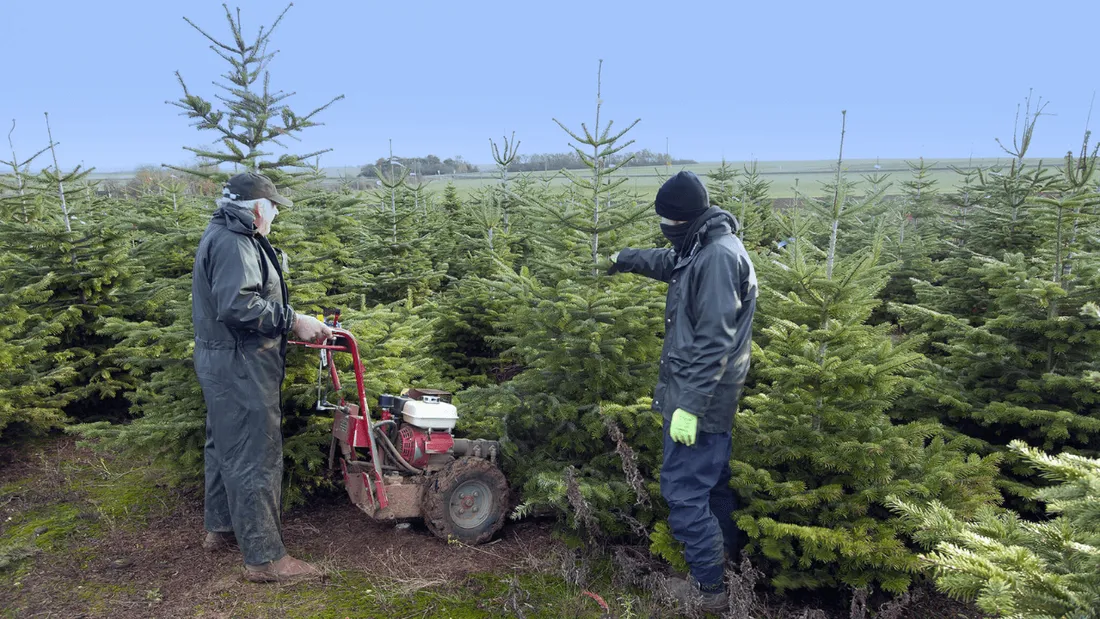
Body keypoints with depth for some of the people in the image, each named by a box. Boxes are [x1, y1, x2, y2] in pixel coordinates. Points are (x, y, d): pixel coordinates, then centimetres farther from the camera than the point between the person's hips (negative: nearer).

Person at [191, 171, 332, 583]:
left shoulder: (224, 237, 16)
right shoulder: (233, 242, -18)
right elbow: (239, 305, -29)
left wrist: (289, 322, 14)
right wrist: (295, 321, -23)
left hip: (222, 363, 11)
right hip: (239, 367, -11)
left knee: (225, 446, 21)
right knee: (255, 458, -5)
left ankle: (221, 528, 37)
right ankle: (264, 557, 3)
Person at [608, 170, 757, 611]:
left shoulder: (718, 257, -23)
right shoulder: (704, 248, 9)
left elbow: (714, 342, -27)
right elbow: (670, 263, 33)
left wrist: (689, 405, -27)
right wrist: (623, 259, 43)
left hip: (699, 397, -10)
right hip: (712, 396, 10)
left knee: (683, 489, -2)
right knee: (711, 477, 23)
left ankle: (708, 586, 11)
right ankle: (727, 552, 41)